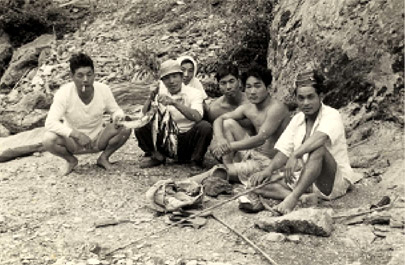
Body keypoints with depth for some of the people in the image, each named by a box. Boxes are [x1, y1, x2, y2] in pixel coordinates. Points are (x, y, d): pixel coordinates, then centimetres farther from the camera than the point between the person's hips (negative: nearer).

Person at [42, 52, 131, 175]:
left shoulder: (103, 90, -16)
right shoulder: (64, 93, -23)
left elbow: (116, 110, -1)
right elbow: (50, 123, -29)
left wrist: (118, 117, -27)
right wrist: (77, 134, -41)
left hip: (98, 140, 1)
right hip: (74, 141, -1)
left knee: (125, 128, -23)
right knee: (49, 140, -31)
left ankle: (104, 158, 3)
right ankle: (71, 160, 3)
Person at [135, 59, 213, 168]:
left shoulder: (193, 93, -5)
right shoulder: (161, 95, 6)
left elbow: (197, 117, -26)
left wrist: (174, 102, -36)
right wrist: (151, 98, -21)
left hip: (188, 139, -2)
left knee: (205, 126, -31)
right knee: (141, 127, -16)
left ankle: (196, 160, -7)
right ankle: (158, 156, 4)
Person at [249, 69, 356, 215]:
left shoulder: (332, 115, -11)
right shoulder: (297, 119, 10)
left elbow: (320, 137, -34)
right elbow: (284, 150, 3)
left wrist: (295, 155, -48)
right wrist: (269, 169, -16)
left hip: (334, 181, -6)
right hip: (303, 178, 7)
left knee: (318, 149, -37)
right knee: (259, 183, -11)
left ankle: (293, 197, -43)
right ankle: (304, 197, -28)